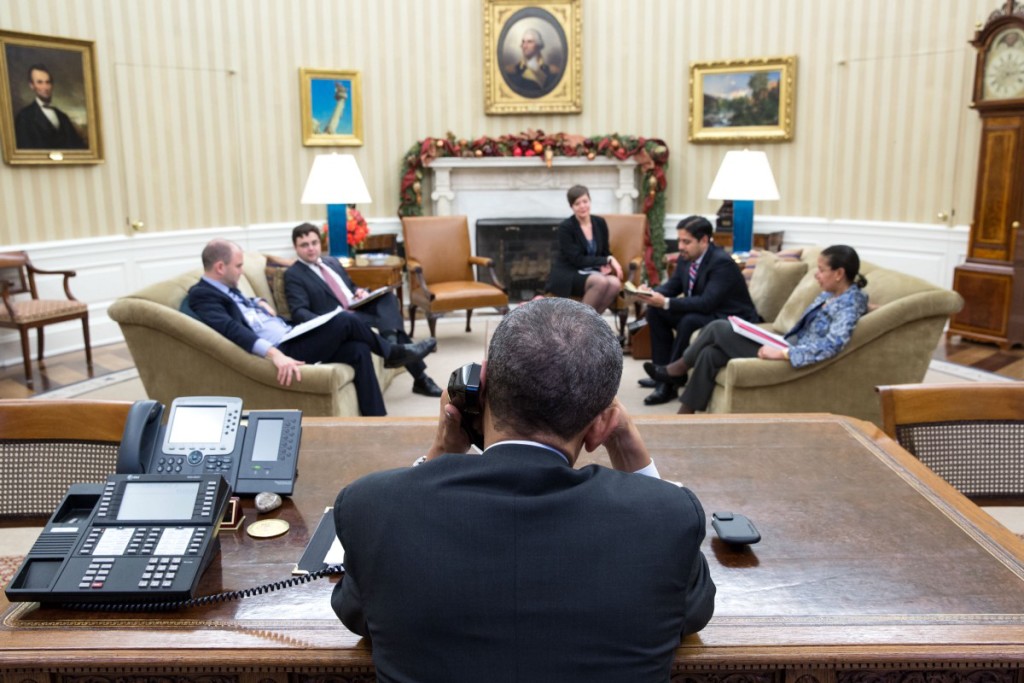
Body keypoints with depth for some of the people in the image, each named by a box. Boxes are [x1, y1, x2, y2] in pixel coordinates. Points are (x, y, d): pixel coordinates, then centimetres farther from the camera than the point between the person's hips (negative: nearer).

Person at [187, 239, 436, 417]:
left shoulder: (226, 288, 18)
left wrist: (260, 303, 11)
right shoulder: (202, 295, -12)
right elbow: (231, 329, -28)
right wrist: (274, 354, -41)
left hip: (289, 339, 10)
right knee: (345, 322, -17)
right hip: (278, 351, -10)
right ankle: (392, 352, 12)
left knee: (358, 350, -5)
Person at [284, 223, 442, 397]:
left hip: (359, 307, 7)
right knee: (391, 321, -28)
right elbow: (298, 312, -10)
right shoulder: (293, 275, 1)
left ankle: (391, 341, -44)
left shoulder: (332, 262, 24)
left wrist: (360, 291, 3)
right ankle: (420, 378, -27)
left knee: (388, 296, -25)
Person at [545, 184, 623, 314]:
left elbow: (605, 252, 13)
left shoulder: (600, 223, 6)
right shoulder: (565, 227, -10)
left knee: (615, 283, -28)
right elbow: (577, 260, -15)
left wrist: (606, 265, -11)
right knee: (601, 282, -34)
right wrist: (608, 260, -15)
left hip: (592, 272, 5)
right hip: (567, 274, -5)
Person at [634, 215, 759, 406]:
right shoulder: (686, 257, -2)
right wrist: (652, 292, -17)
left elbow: (706, 303, -33)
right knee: (655, 311, -6)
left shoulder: (722, 263, -25)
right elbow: (672, 285, 6)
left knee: (690, 321, -34)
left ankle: (670, 380, -18)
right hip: (704, 312, 9)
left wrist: (666, 303, -37)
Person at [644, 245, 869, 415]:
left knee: (718, 328, -11)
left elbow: (831, 346, -31)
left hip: (792, 360, -9)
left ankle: (678, 369, 9)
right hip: (789, 347, 9)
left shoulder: (849, 304, -17)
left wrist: (782, 353, -32)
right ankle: (685, 415, 2)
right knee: (710, 354, -4)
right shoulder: (828, 295, 11)